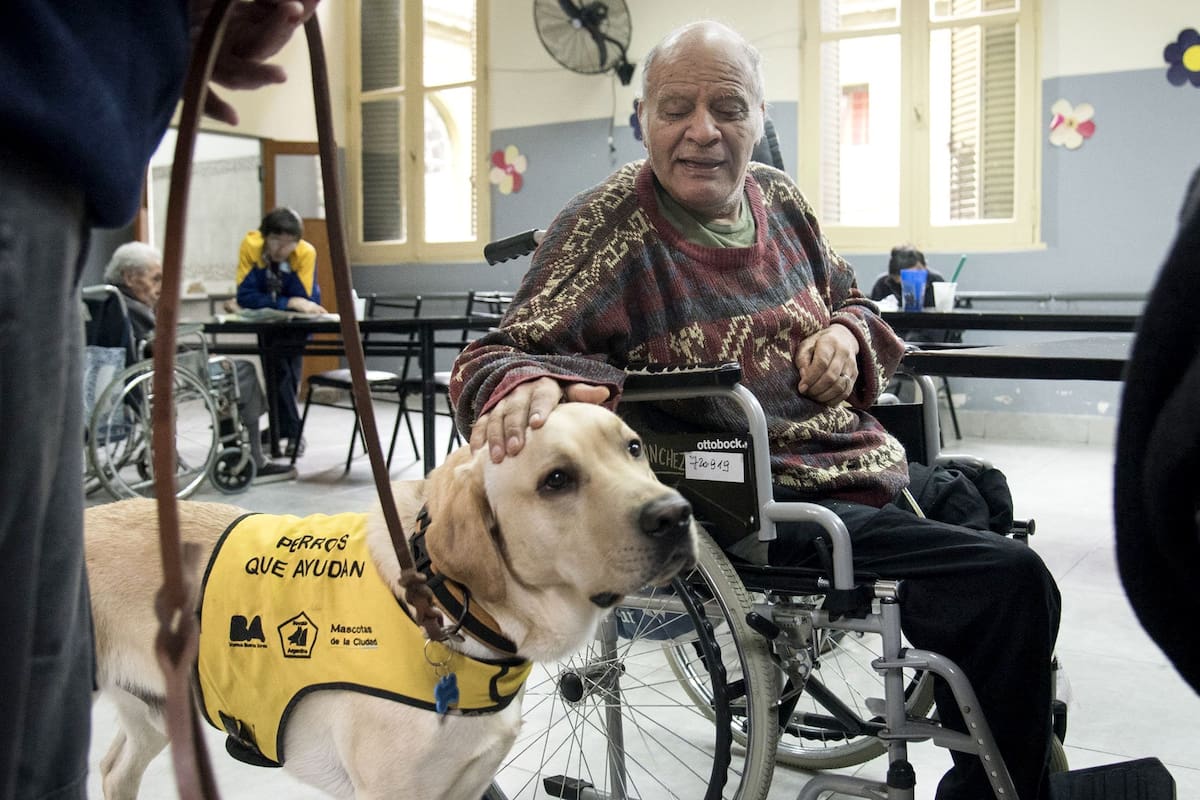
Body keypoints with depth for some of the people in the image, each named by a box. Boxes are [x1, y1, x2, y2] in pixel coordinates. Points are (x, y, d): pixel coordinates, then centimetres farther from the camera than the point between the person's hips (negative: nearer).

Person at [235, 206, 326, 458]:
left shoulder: (306, 253, -27)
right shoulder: (251, 245, -26)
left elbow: (303, 299, -31)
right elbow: (245, 296, -33)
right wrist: (289, 302, -41)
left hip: (297, 322, 0)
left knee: (289, 366, -11)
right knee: (278, 364, -14)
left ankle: (280, 427, 7)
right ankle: (293, 432, -5)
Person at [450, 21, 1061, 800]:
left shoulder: (777, 196, 4)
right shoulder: (609, 225, -16)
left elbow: (850, 299, 18)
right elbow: (504, 352, -22)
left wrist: (846, 334, -6)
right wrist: (524, 386, -47)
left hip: (864, 463, 9)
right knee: (1009, 582, -20)